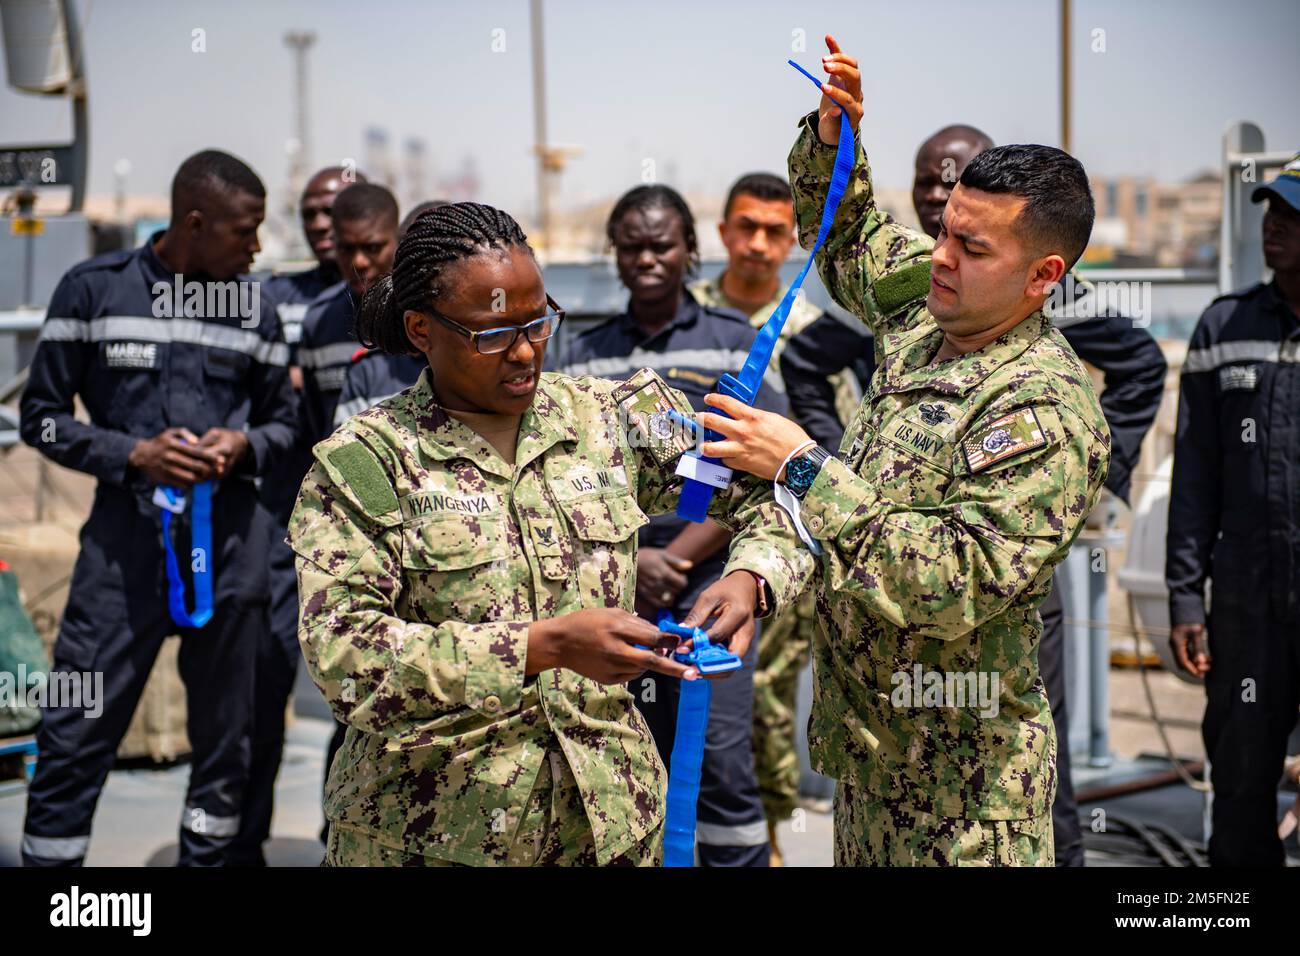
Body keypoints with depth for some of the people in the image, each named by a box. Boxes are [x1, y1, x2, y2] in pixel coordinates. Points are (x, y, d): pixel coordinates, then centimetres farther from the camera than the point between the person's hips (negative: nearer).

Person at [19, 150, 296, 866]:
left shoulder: (255, 306, 7)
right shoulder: (94, 289, -2)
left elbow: (281, 422, 16)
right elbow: (42, 413, 2)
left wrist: (243, 444, -7)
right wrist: (133, 454, -13)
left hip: (230, 535, 3)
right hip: (127, 531, -3)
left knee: (224, 729, 10)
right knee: (78, 733, -4)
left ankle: (208, 854, 22)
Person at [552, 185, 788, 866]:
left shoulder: (735, 344, 3)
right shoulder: (585, 356, 12)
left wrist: (674, 559, -10)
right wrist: (628, 560, -9)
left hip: (707, 586, -3)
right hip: (610, 591, 3)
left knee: (722, 762, -8)